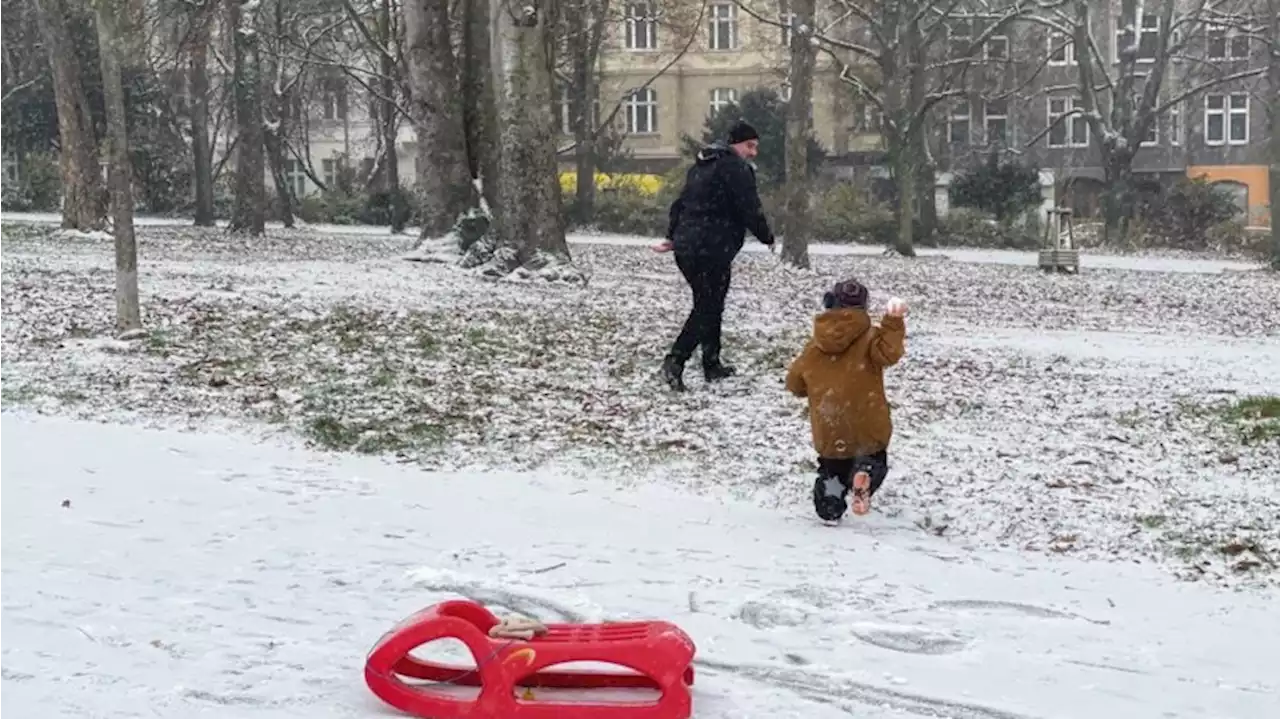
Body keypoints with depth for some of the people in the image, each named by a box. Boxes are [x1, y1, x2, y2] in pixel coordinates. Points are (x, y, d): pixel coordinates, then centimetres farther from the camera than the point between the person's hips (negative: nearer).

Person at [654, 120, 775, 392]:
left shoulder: (701, 165, 19)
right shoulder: (735, 168, -9)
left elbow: (680, 203, 22)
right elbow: (750, 209, -12)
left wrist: (673, 236, 25)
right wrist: (767, 237, 2)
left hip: (685, 246, 9)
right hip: (712, 250, -9)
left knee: (707, 305, 17)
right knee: (708, 308, -6)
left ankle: (712, 364, 20)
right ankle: (676, 359, -17)